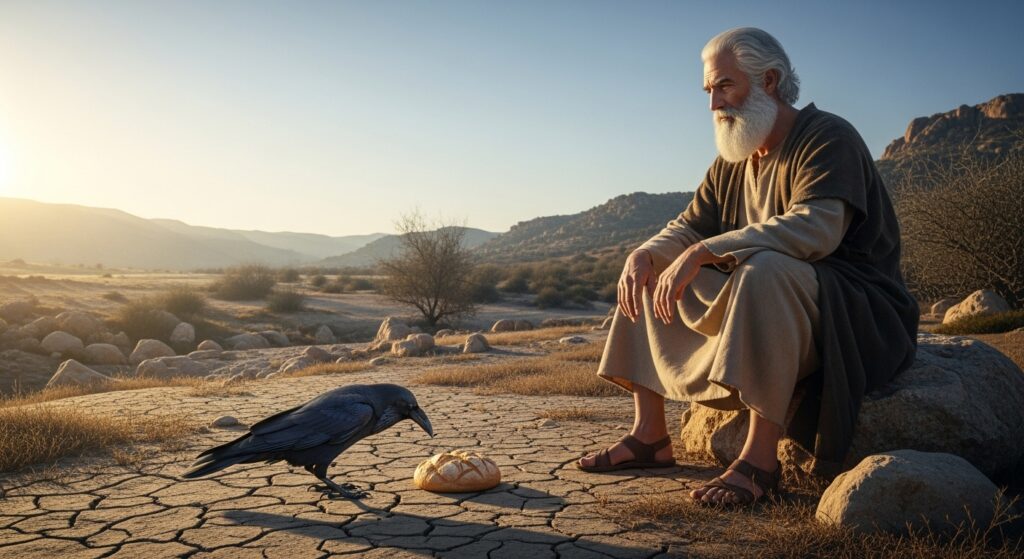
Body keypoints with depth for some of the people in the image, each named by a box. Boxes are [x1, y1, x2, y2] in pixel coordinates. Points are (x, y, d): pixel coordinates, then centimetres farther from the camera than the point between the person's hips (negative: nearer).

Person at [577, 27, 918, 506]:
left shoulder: (828, 139, -14)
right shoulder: (731, 163, 11)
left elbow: (814, 228, -31)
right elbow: (688, 228, 11)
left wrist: (704, 252, -35)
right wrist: (644, 255, -13)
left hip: (852, 312, -8)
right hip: (757, 303, 8)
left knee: (766, 270, -40)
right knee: (646, 280, 6)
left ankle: (760, 458, -35)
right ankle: (650, 436, 0)